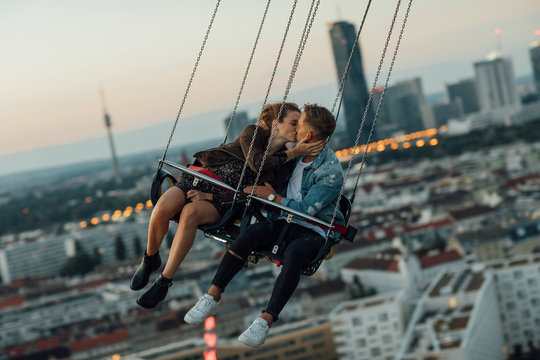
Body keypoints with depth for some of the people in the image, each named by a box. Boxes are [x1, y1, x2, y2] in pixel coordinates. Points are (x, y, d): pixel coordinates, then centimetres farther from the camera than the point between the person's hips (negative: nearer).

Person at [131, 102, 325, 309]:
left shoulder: (285, 165, 3)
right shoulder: (254, 133, 0)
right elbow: (256, 163, -21)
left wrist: (210, 196, -14)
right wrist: (293, 153, -18)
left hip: (220, 202, 0)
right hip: (196, 181, 0)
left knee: (190, 212, -35)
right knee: (163, 207, -31)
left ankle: (164, 283, -30)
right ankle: (150, 259, -1)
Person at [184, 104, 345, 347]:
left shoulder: (331, 171, -13)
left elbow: (306, 209, -18)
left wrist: (272, 196, -12)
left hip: (313, 232, -6)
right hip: (282, 221, 6)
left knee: (294, 252, -39)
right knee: (251, 233, -26)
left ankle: (265, 322, -40)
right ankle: (212, 298, -24)